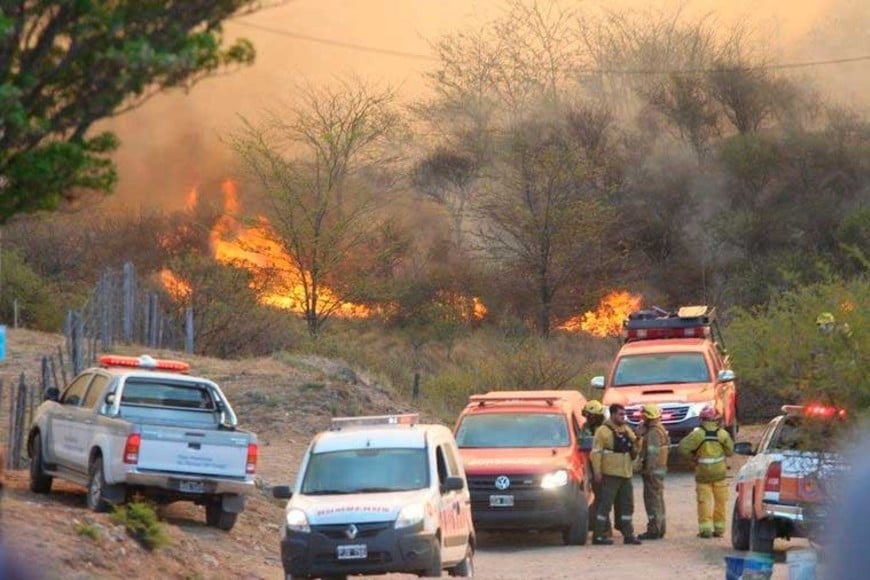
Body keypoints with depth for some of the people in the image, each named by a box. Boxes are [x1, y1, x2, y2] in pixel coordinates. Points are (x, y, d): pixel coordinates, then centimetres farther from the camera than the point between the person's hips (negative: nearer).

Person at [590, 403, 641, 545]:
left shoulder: (626, 430, 15)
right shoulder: (603, 430, -7)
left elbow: (634, 449, 22)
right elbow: (596, 452, -12)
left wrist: (635, 442, -2)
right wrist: (597, 471, -18)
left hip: (626, 474, 8)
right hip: (610, 474, -8)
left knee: (627, 504, 10)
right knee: (606, 503, -6)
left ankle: (628, 534, 17)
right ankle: (598, 535, -4)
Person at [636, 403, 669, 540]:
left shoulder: (653, 433, -18)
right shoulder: (660, 430, 16)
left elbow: (652, 453, -24)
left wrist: (649, 470, -25)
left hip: (653, 471, -11)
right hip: (660, 470, 11)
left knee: (652, 499, -8)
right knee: (658, 499, 16)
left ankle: (653, 530, -8)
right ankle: (660, 528, 22)